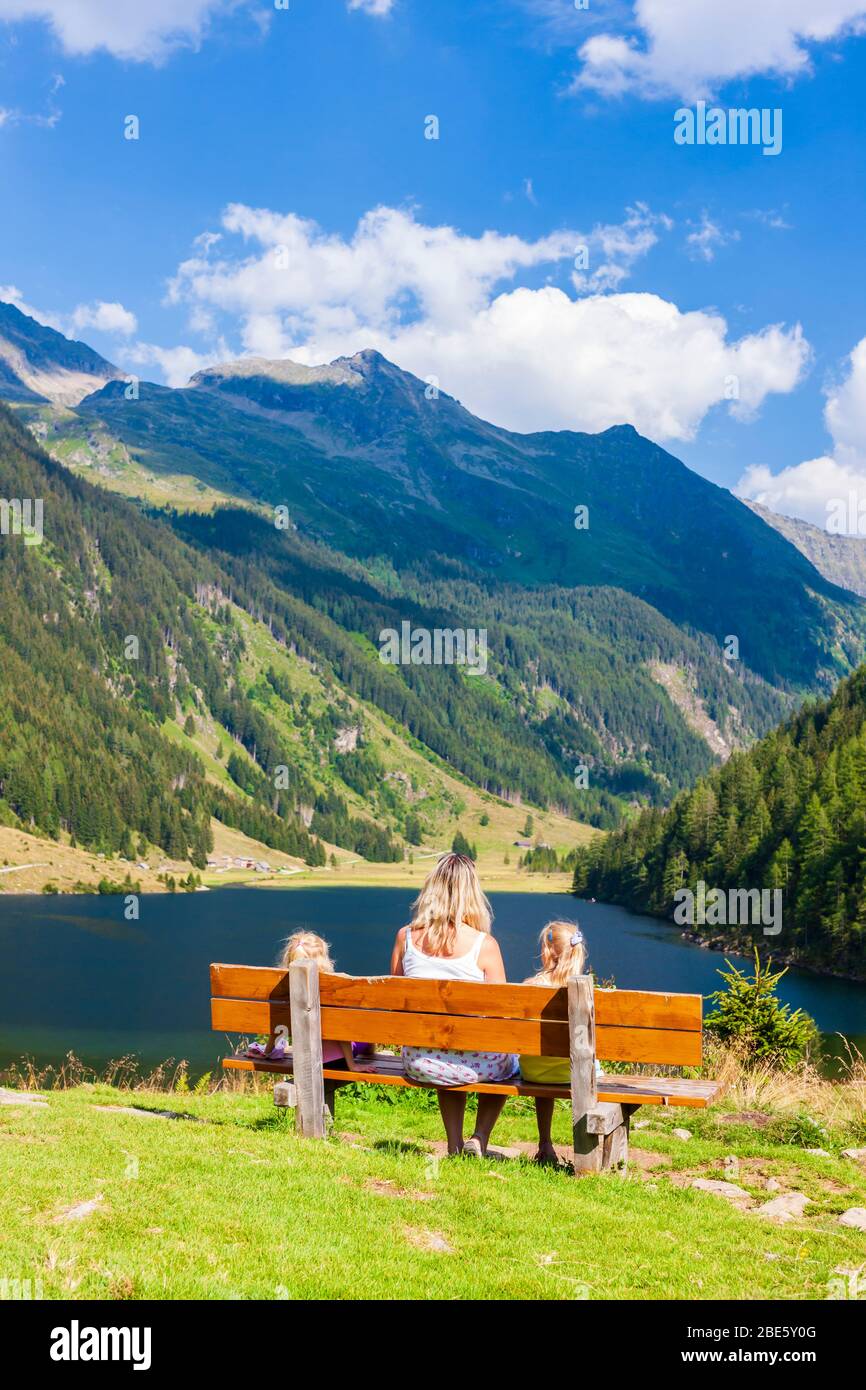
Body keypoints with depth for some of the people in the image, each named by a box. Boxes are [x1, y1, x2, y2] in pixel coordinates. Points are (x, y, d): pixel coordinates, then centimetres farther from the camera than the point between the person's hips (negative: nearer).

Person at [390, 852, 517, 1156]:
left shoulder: (406, 937, -6)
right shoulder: (484, 944, -16)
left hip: (419, 1064, 3)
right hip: (475, 1063, -3)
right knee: (506, 1059, 32)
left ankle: (454, 1144, 35)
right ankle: (479, 1138, 21)